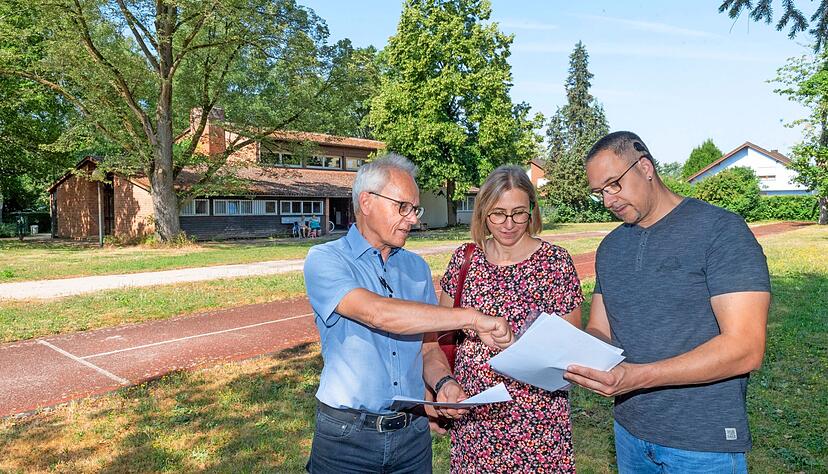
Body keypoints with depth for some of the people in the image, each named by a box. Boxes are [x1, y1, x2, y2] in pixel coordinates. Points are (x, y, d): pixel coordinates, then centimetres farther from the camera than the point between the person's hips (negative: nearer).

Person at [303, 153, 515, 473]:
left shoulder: (417, 267, 7)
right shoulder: (324, 260, -11)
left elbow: (427, 342, 9)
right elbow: (377, 313, -27)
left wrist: (441, 383, -12)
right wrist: (471, 318, -27)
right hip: (347, 436, -4)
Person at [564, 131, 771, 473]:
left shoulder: (720, 230, -14)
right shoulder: (610, 247, 6)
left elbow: (745, 349, -21)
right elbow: (599, 331, 7)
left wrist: (638, 376, -30)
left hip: (704, 445, -5)